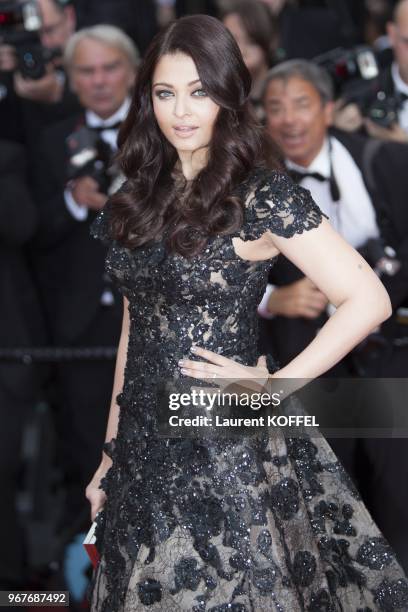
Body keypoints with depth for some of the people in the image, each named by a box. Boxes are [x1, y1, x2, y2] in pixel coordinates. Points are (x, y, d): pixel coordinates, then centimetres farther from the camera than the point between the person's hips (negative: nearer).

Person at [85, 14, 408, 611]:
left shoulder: (262, 196, -12)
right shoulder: (142, 197, 7)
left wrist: (271, 387, -15)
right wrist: (111, 451, 14)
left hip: (225, 446, -6)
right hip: (144, 444, 6)